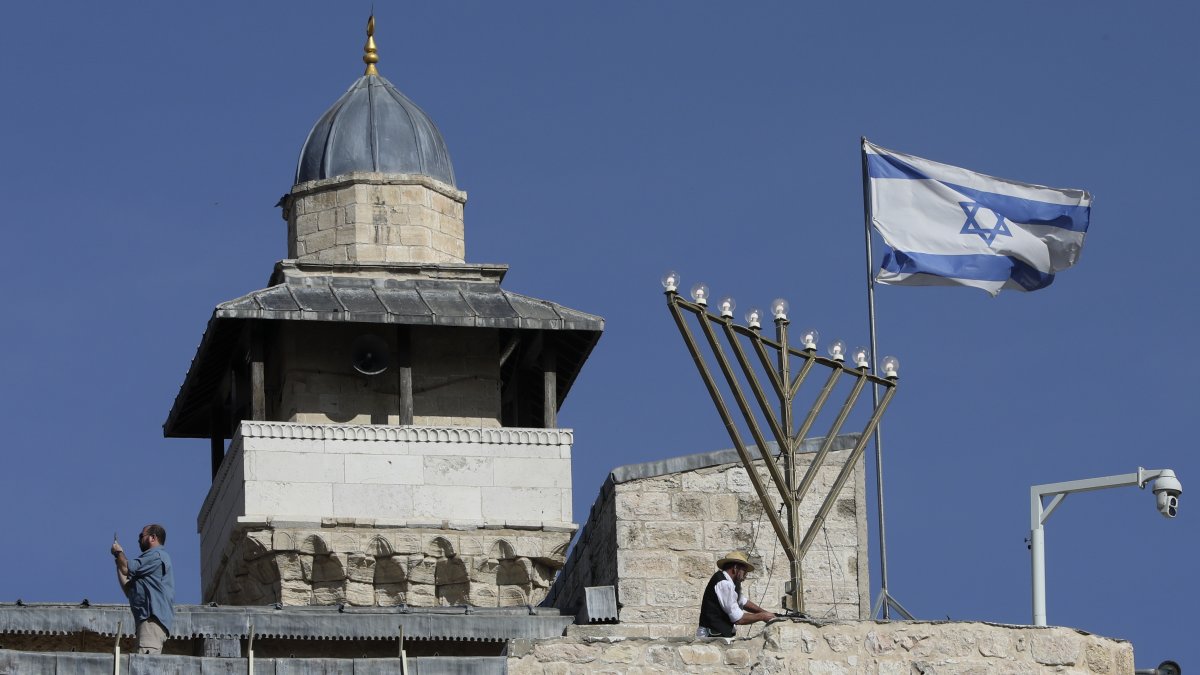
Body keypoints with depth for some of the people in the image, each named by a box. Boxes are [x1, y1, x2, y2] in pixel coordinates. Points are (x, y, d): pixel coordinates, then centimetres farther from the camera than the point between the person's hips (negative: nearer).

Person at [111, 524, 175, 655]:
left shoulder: (156, 555, -1)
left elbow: (127, 569, -9)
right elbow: (129, 590, 27)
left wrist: (119, 553, 13)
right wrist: (119, 560, 26)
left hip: (152, 620, -11)